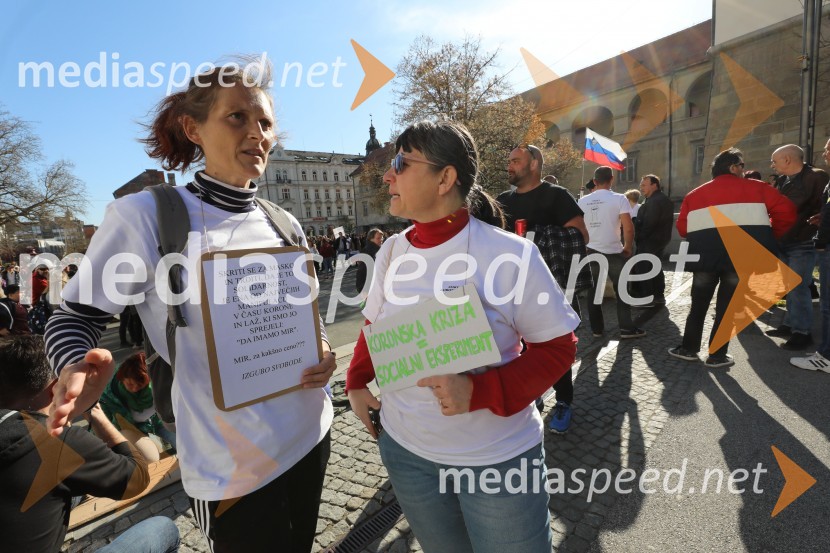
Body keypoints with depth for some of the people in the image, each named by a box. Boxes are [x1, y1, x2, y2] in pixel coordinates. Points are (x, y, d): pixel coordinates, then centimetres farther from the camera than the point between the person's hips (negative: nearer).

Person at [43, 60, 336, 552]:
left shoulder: (285, 225, 2)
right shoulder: (146, 215, -13)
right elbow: (76, 315, -5)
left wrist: (324, 353, -9)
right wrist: (79, 373, -26)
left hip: (311, 432, 6)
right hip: (232, 465, -5)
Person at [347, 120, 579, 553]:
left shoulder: (510, 254, -18)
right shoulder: (392, 251, -4)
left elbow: (558, 347, -12)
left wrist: (479, 392, -24)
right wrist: (357, 383, -1)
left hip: (497, 457, -3)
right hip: (405, 450, 4)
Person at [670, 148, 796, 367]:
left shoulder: (694, 194, 12)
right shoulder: (755, 187, 7)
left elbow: (682, 228, 9)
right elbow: (786, 210, 2)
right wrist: (772, 235, 15)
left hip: (705, 255, 2)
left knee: (699, 304, 14)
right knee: (727, 305, 7)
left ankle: (689, 348, 20)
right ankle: (717, 355, 12)